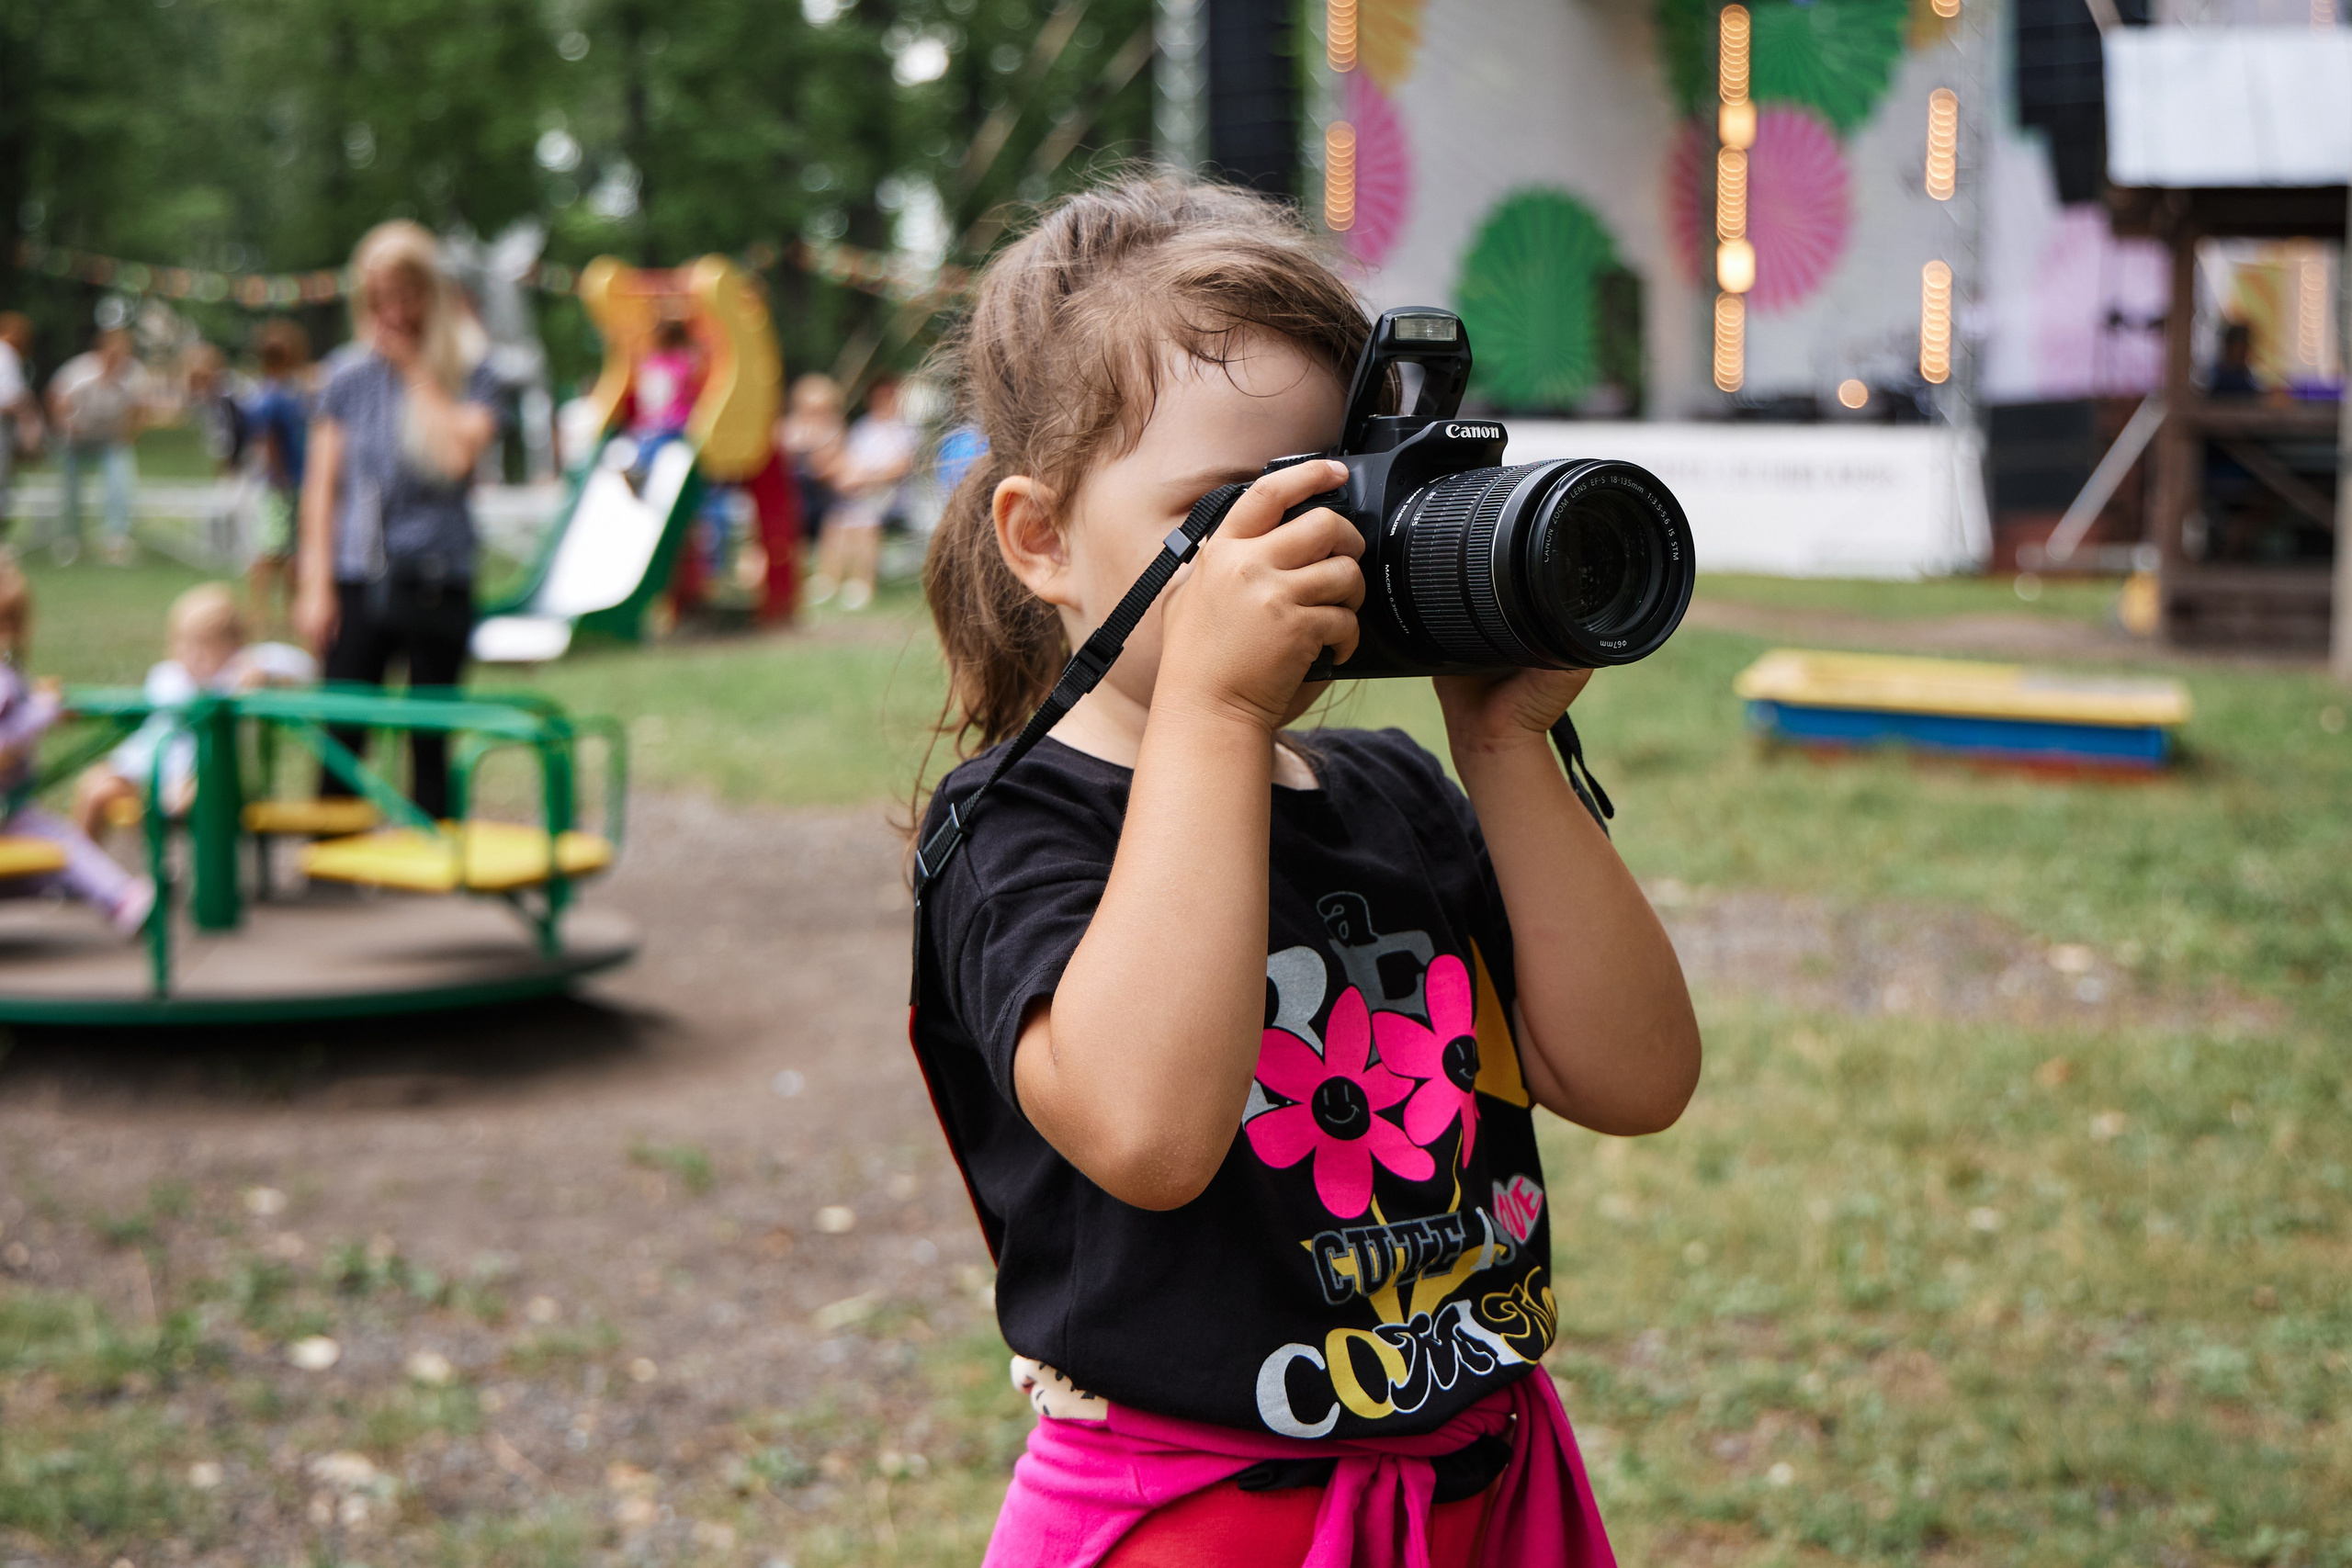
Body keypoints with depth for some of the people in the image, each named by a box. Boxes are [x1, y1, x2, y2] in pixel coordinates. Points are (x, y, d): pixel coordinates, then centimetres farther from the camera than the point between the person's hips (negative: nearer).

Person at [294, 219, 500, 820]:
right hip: (356, 582, 1)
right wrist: (316, 585, 0)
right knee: (341, 743, 0)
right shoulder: (349, 375, 7)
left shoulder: (468, 372, 2)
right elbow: (322, 484, 7)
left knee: (430, 746, 5)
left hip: (435, 582, -1)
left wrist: (417, 368, -9)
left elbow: (461, 452, -16)